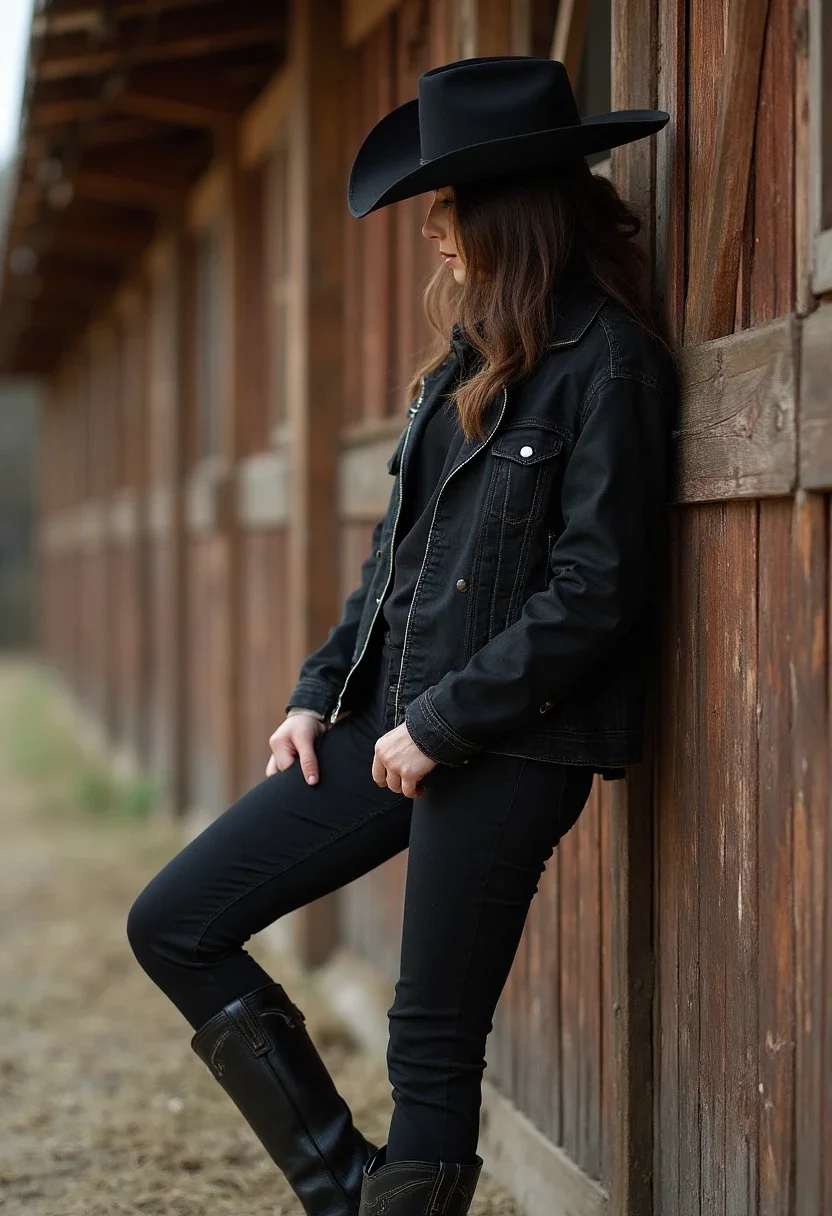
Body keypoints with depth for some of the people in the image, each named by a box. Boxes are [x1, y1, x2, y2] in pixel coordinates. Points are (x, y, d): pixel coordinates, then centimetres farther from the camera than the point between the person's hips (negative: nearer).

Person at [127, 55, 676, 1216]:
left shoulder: (610, 364, -12)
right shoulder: (473, 352, 14)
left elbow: (596, 590, -17)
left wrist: (441, 725, -15)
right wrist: (320, 692, 10)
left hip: (512, 749, -9)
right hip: (395, 723, 9)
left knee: (433, 1049, -1)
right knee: (174, 924, 6)